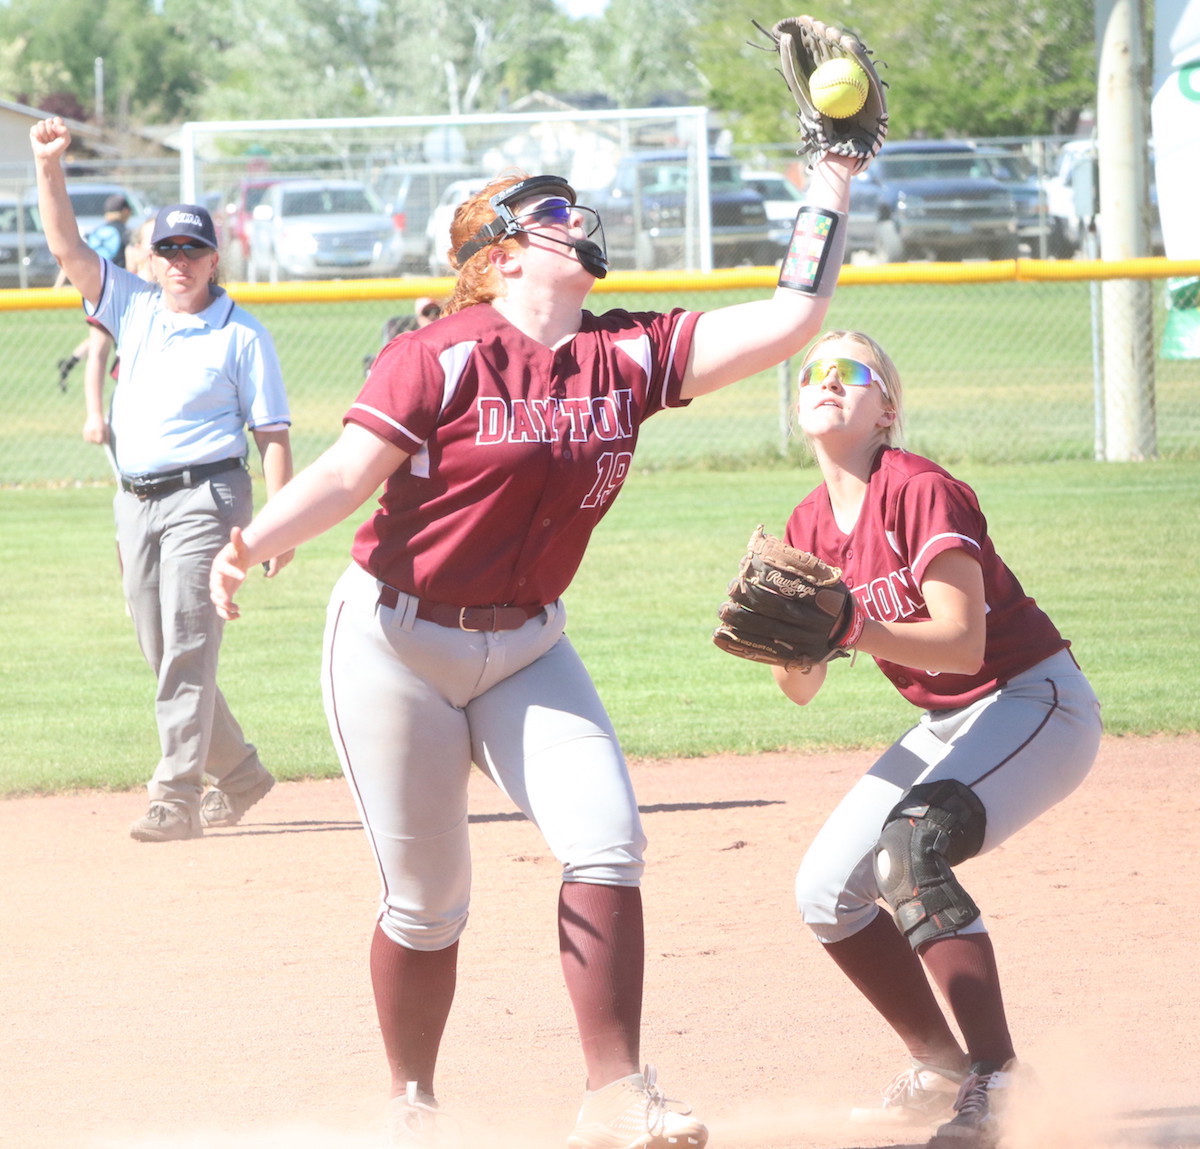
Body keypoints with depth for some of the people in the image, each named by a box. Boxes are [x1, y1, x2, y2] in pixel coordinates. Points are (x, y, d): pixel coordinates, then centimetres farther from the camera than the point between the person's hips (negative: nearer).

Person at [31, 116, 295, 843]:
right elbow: (67, 246, 4)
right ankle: (238, 773, 26)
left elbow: (272, 434, -4)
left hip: (205, 496, -6)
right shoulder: (134, 307, 11)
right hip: (137, 502, 6)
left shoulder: (242, 334, -2)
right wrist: (49, 165, -9)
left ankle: (177, 796, -18)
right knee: (166, 656, 11)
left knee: (188, 647, -14)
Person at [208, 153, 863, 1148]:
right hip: (398, 644, -4)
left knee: (606, 842, -15)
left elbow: (792, 319, -3)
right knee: (427, 899, 2)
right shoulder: (444, 357, -14)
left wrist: (835, 176, -4)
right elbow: (344, 478, -19)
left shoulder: (628, 357, 0)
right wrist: (249, 546, -36)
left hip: (528, 647, 5)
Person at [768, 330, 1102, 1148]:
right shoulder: (810, 526, 4)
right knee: (826, 892, 5)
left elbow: (964, 643, -28)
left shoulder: (920, 491, -19)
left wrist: (847, 626, -38)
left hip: (1038, 703, -9)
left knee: (909, 847, -31)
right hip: (948, 727, 9)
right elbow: (802, 688, 3)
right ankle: (940, 1071, 22)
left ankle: (996, 1082, -29)